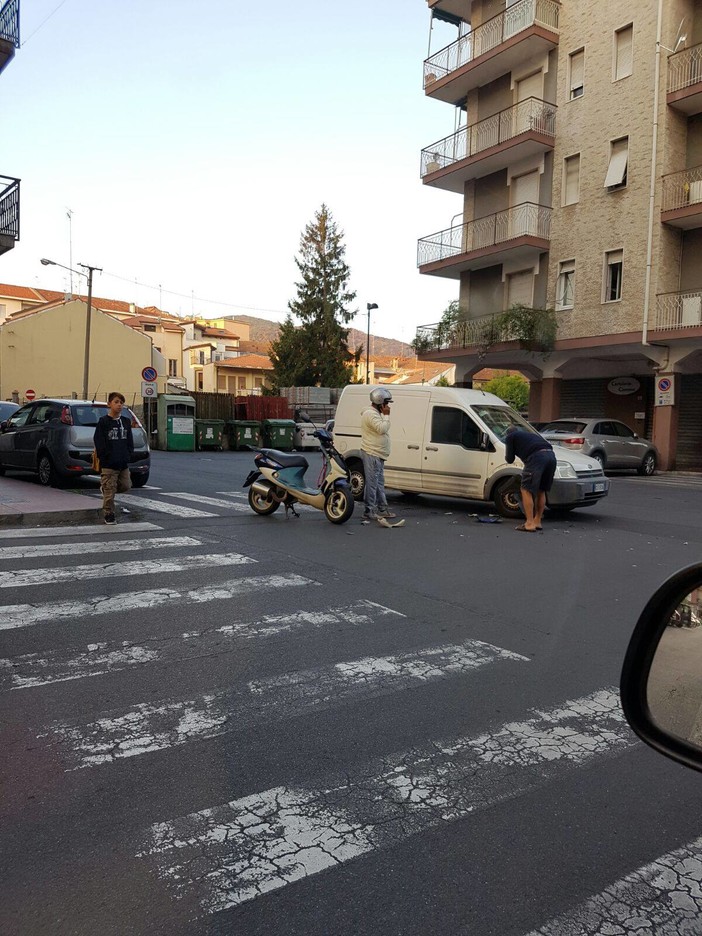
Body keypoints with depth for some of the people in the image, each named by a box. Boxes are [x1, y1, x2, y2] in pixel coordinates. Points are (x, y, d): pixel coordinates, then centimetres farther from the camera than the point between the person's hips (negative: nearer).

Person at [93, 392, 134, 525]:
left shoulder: (126, 422, 10)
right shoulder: (103, 421, -5)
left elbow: (130, 441, 13)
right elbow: (99, 442, -7)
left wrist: (128, 455, 1)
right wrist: (105, 457, -11)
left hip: (123, 463, 5)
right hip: (108, 464, -5)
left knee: (126, 485, 8)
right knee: (109, 491, -1)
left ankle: (105, 488, 33)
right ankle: (109, 515, 11)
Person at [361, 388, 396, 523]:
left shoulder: (376, 413, 20)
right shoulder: (371, 414, -15)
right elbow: (382, 429, -23)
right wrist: (386, 415, -14)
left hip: (378, 455, 11)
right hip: (372, 454, -11)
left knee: (379, 483, 14)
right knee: (372, 483, -10)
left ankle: (383, 509, 21)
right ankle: (369, 511, -7)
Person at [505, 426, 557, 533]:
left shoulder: (510, 437, 18)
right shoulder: (529, 434, 37)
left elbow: (510, 459, 16)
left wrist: (507, 457, 39)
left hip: (537, 457, -7)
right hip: (551, 455, 7)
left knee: (526, 490, 0)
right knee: (541, 491, 18)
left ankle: (530, 524, -5)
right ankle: (537, 521, 23)